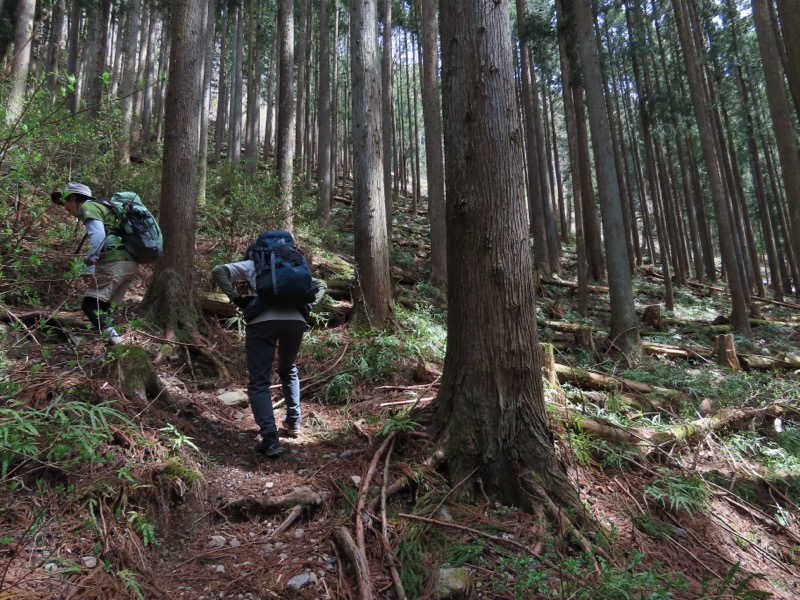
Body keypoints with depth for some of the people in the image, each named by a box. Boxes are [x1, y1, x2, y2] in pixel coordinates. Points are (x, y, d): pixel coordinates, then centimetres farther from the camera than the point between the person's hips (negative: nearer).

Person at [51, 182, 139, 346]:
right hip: (130, 263, 9)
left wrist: (90, 265, -21)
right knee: (101, 304, 16)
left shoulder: (89, 207, 2)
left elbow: (98, 234, -16)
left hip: (115, 262, -9)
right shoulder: (101, 207, 30)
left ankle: (113, 338, -18)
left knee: (89, 304, -5)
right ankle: (112, 338, 8)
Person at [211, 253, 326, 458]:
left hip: (262, 320, -3)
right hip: (295, 320, 3)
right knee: (288, 370, 29)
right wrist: (306, 307, 23)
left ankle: (270, 440, -7)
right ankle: (293, 423, 29)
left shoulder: (250, 265, 28)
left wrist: (236, 298, 12)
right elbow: (321, 285, 36)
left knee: (259, 383, 4)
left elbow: (218, 271, 16)